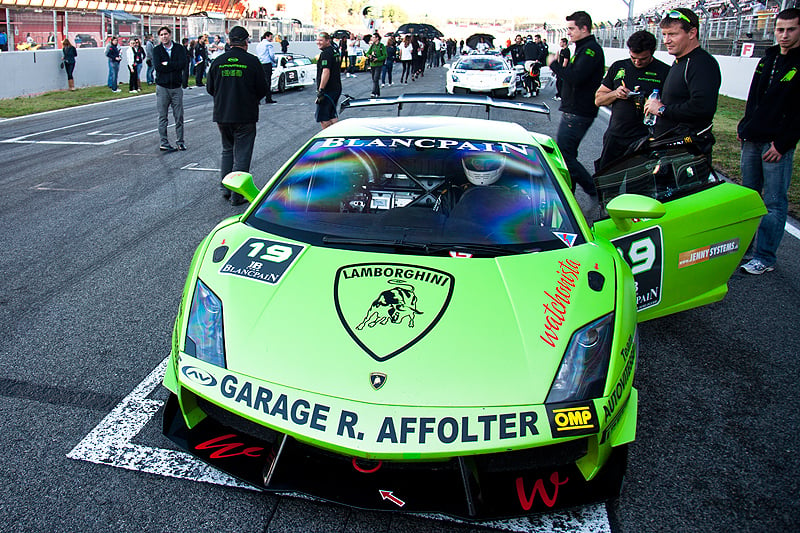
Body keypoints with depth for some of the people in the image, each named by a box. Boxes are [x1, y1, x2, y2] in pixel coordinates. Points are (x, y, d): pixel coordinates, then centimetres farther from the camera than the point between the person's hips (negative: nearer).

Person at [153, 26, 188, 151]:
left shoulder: (179, 48, 6)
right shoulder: (157, 50, 5)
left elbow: (183, 63, -11)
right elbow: (158, 67, -10)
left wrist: (167, 64, -11)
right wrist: (174, 66, -9)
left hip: (176, 87, 1)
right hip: (162, 87, 0)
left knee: (179, 116, 3)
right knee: (162, 117, 2)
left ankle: (180, 141, 13)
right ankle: (164, 143, 7)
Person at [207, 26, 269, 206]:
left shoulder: (218, 61, 1)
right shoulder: (252, 61, -9)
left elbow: (210, 88, 7)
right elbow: (263, 89, -6)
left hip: (222, 115, 4)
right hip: (245, 116, -4)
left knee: (227, 150, 21)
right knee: (241, 154, 3)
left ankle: (225, 188, 22)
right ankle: (237, 194, 4)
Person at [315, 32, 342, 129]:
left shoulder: (325, 53, -15)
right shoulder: (335, 51, 15)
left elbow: (326, 72, -24)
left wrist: (321, 89, -24)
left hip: (328, 90, -10)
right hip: (337, 88, 10)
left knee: (322, 117, -4)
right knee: (332, 116, 16)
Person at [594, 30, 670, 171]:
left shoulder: (665, 72, 0)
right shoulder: (618, 67, 12)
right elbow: (598, 100, 14)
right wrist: (615, 94, -5)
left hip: (645, 139, -4)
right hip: (614, 136, 4)